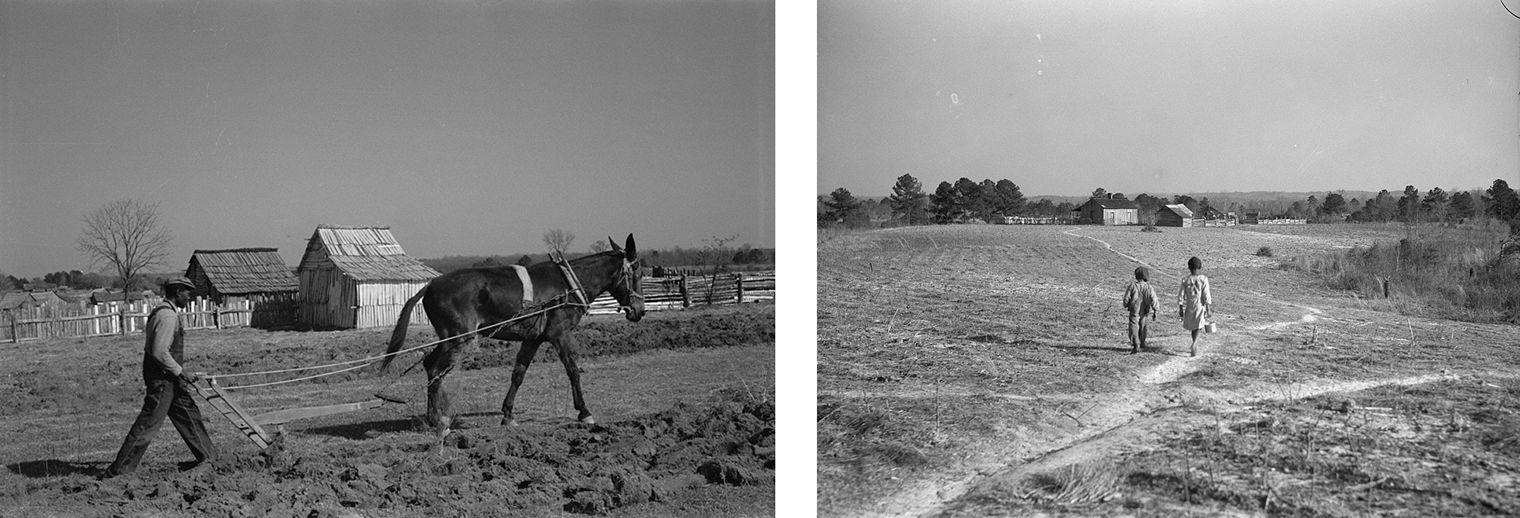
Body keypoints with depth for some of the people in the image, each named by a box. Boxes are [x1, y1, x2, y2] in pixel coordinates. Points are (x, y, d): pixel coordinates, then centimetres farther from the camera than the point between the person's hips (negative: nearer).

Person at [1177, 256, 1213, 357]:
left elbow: (1181, 297, -3)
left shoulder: (1185, 280, -6)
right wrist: (1208, 309, -2)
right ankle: (1194, 345, -20)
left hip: (1189, 306, 2)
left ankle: (1195, 346, 30)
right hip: (1200, 306, -2)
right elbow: (1206, 296, -10)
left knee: (1193, 327, 19)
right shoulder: (1203, 280, -11)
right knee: (1198, 327, 2)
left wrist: (1181, 310, 6)